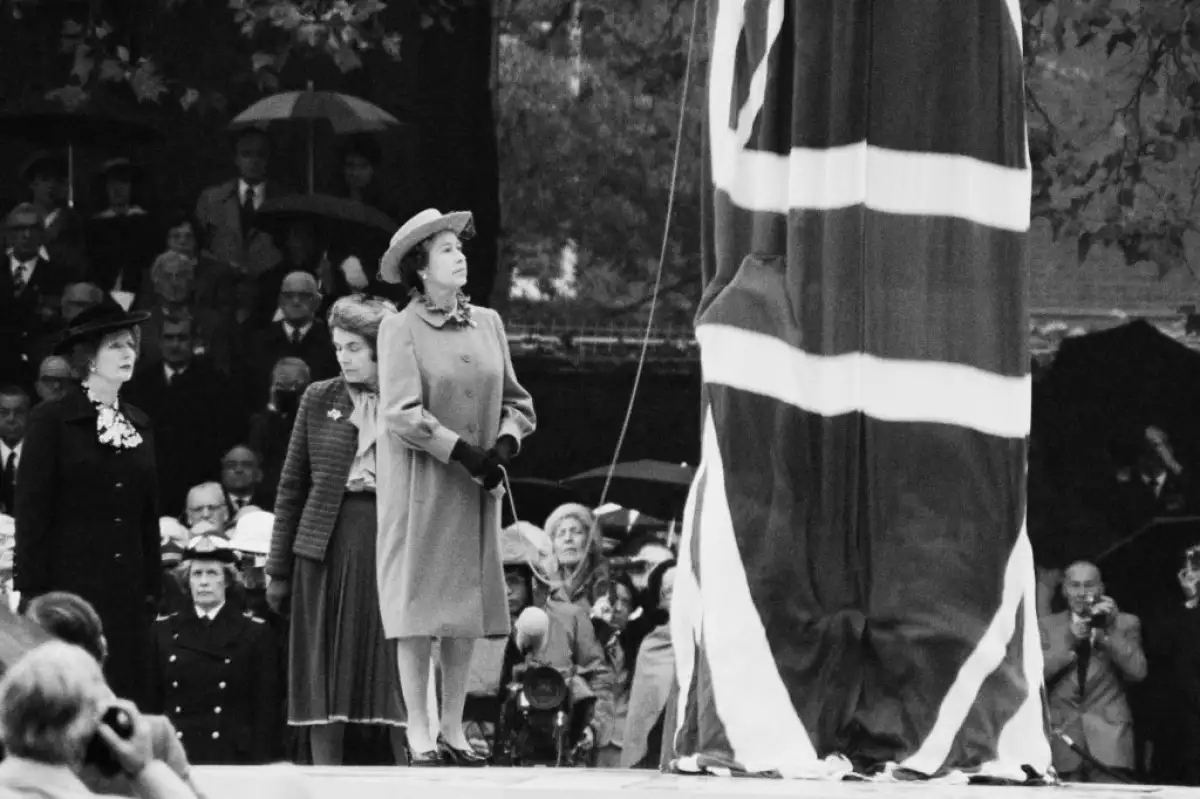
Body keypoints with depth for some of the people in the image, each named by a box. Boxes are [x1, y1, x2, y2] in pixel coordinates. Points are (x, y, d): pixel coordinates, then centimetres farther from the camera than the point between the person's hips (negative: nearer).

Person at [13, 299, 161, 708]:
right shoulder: (52, 421, -1)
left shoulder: (138, 425, 15)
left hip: (127, 591, 5)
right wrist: (33, 590, -11)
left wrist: (152, 589, 11)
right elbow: (32, 510, -5)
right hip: (70, 580, -5)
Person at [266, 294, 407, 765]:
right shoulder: (319, 400, 9)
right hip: (327, 544, 2)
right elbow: (292, 486, 11)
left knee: (398, 671, -4)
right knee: (326, 672, 2)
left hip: (393, 544, -2)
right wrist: (278, 568, 8)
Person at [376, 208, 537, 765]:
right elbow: (402, 413, -15)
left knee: (466, 612, 5)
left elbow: (516, 402, 13)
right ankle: (419, 734, 0)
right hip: (419, 484, -5)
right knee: (418, 610, -3)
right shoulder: (401, 328, -7)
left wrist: (505, 444, -6)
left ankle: (454, 729, 11)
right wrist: (464, 452, -17)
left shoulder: (486, 323, 9)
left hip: (475, 488, 5)